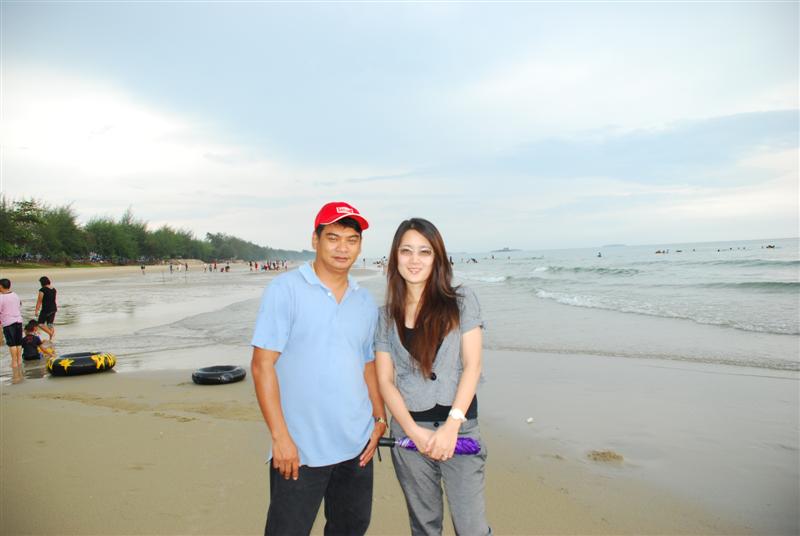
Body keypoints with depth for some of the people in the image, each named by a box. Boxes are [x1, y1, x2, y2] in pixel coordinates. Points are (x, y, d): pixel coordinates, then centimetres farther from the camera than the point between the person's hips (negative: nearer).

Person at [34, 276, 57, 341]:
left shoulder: (42, 290, -13)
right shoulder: (53, 290, 9)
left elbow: (39, 301, -12)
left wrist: (36, 310, -9)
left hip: (46, 309, -7)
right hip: (53, 308, 7)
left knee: (40, 323, 2)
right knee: (50, 324, 11)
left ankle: (51, 333, -15)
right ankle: (51, 339, 9)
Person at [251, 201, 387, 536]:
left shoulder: (365, 302, 8)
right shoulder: (285, 290, -9)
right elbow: (263, 365, -12)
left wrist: (380, 418, 6)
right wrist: (280, 437, -15)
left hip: (357, 446, 5)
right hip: (299, 450, -5)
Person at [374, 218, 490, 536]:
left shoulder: (461, 301, -1)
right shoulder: (386, 316, 5)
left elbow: (472, 366, -6)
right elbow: (385, 380, 2)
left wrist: (452, 425, -14)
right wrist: (415, 432, -10)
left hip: (459, 426, -2)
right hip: (409, 430, 2)